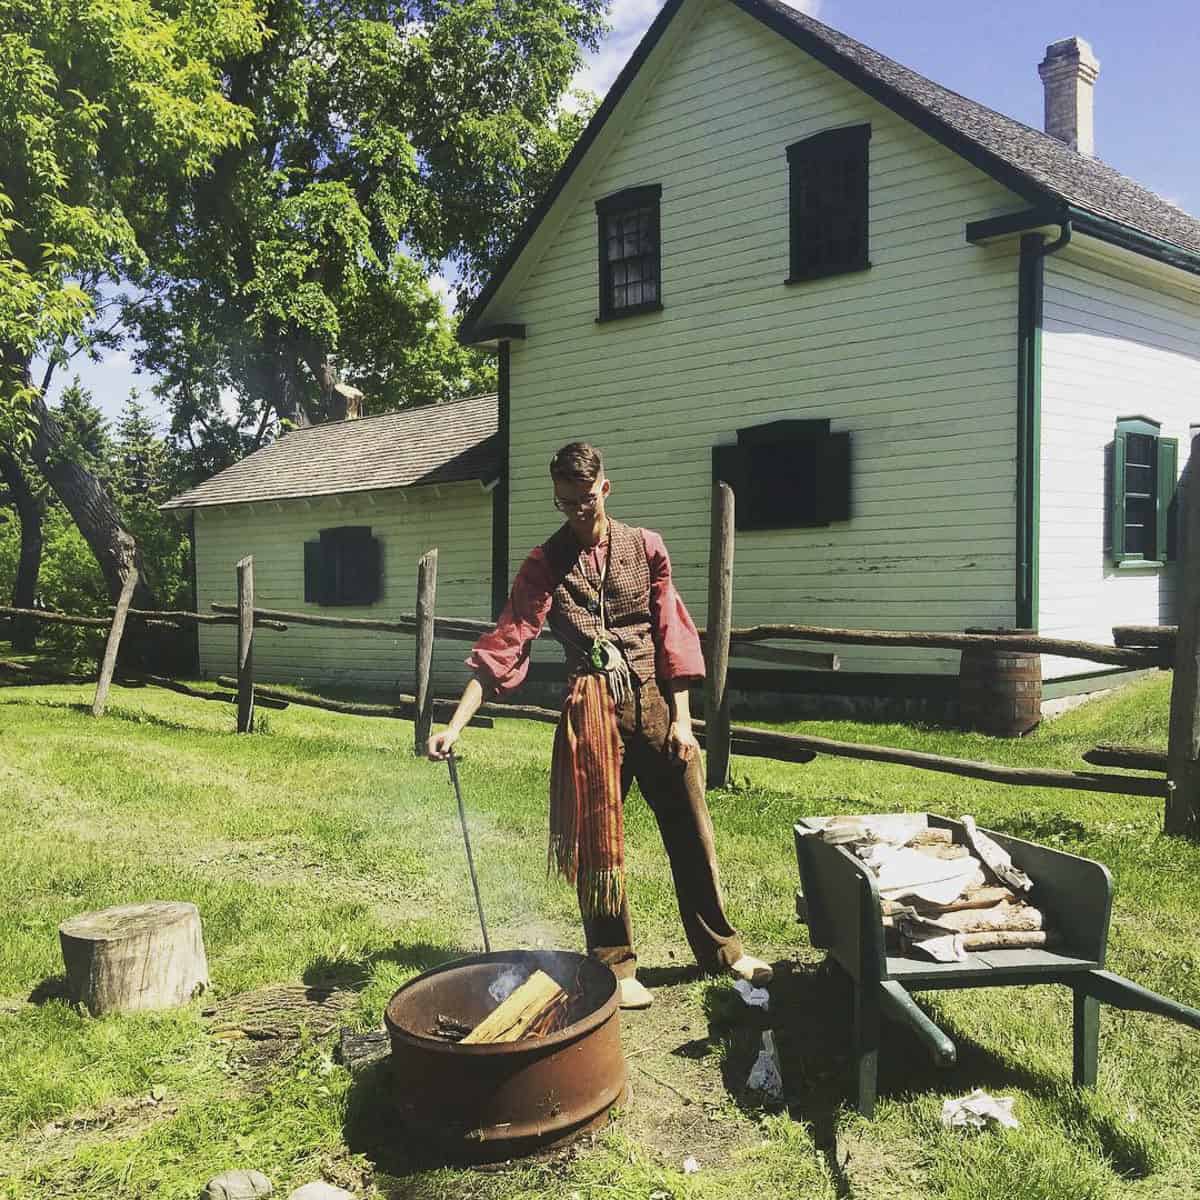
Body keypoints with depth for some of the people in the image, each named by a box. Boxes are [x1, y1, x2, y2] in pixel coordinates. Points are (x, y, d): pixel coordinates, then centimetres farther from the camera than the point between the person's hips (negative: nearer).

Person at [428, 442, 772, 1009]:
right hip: (592, 707, -1)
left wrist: (681, 718, -1)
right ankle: (614, 967, 21)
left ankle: (721, 949, 27)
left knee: (690, 831, 10)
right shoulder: (545, 564, 0)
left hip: (655, 701, 2)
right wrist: (456, 724, -17)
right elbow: (505, 644, -8)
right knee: (598, 840, 5)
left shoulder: (645, 547, 4)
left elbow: (672, 634, 4)